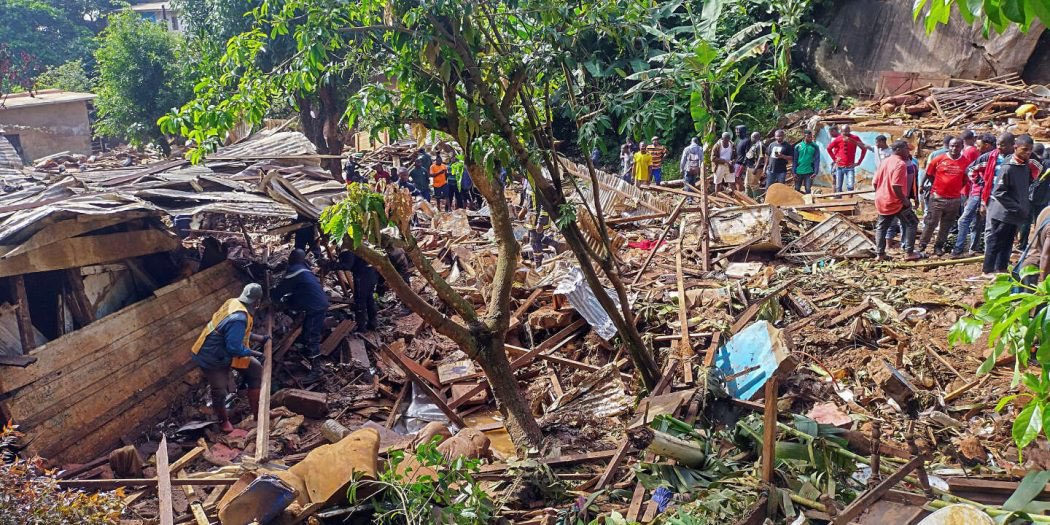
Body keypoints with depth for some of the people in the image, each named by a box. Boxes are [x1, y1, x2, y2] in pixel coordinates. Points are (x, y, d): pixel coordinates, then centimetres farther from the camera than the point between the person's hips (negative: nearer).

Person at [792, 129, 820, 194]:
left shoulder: (815, 147, -1)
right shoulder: (798, 146, 0)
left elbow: (817, 160, -2)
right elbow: (794, 160, 3)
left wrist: (815, 172, -11)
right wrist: (794, 172, -2)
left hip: (809, 172, -1)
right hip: (798, 172, 1)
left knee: (808, 189, -1)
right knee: (797, 189, 9)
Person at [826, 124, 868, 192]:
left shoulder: (855, 138, -4)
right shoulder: (838, 139, -2)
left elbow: (864, 148, 3)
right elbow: (829, 148, 12)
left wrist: (859, 161, 0)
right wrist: (834, 159, 8)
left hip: (850, 167, -1)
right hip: (839, 167, 1)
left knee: (850, 186, -14)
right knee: (838, 187, 5)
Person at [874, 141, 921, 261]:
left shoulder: (884, 162, 9)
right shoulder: (901, 164, -15)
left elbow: (875, 182, 10)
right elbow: (896, 186, -25)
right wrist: (905, 200, -16)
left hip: (881, 201, 7)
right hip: (896, 202, -7)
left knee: (881, 226, 12)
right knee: (911, 223, 6)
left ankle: (879, 254, 11)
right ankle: (909, 253, 5)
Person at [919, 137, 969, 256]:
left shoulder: (965, 162, -1)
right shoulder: (939, 160, -5)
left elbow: (966, 180, 11)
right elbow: (929, 174, 7)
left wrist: (956, 189, 3)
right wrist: (938, 186, 7)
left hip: (955, 200, 2)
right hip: (937, 197, -2)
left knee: (946, 226, 10)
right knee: (930, 223, 1)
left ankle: (939, 246, 21)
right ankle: (922, 245, 11)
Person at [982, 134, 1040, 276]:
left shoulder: (1027, 166, 6)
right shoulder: (1008, 167, -16)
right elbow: (998, 192, -17)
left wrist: (1026, 206, 3)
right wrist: (1016, 207, -18)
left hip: (1016, 215, 8)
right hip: (1002, 213, -8)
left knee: (1007, 243, 13)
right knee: (995, 242, 0)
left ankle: (1001, 269, 21)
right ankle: (988, 270, 5)